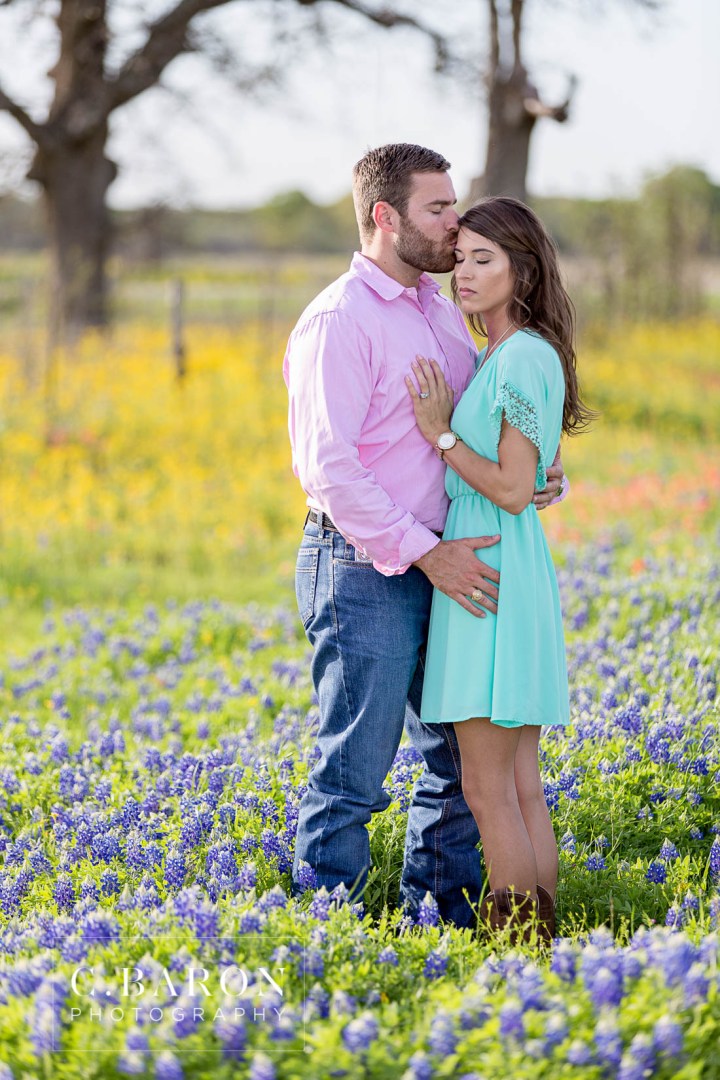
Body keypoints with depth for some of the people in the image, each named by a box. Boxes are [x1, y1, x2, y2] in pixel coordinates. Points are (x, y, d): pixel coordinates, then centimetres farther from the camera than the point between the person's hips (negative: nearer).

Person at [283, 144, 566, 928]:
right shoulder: (339, 320, -13)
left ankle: (443, 912, 29)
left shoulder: (440, 310, 13)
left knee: (460, 752, 15)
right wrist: (423, 552, -21)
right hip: (365, 571, -8)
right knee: (353, 770, -2)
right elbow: (328, 466, -19)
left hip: (437, 566, 9)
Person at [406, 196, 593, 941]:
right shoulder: (490, 359, 16)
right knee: (521, 786, 10)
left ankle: (518, 941, -2)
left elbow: (512, 490, -17)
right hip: (491, 574, 10)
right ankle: (539, 936, 15)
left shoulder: (525, 358, -13)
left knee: (487, 789, -6)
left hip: (492, 572, -10)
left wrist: (441, 434, -10)